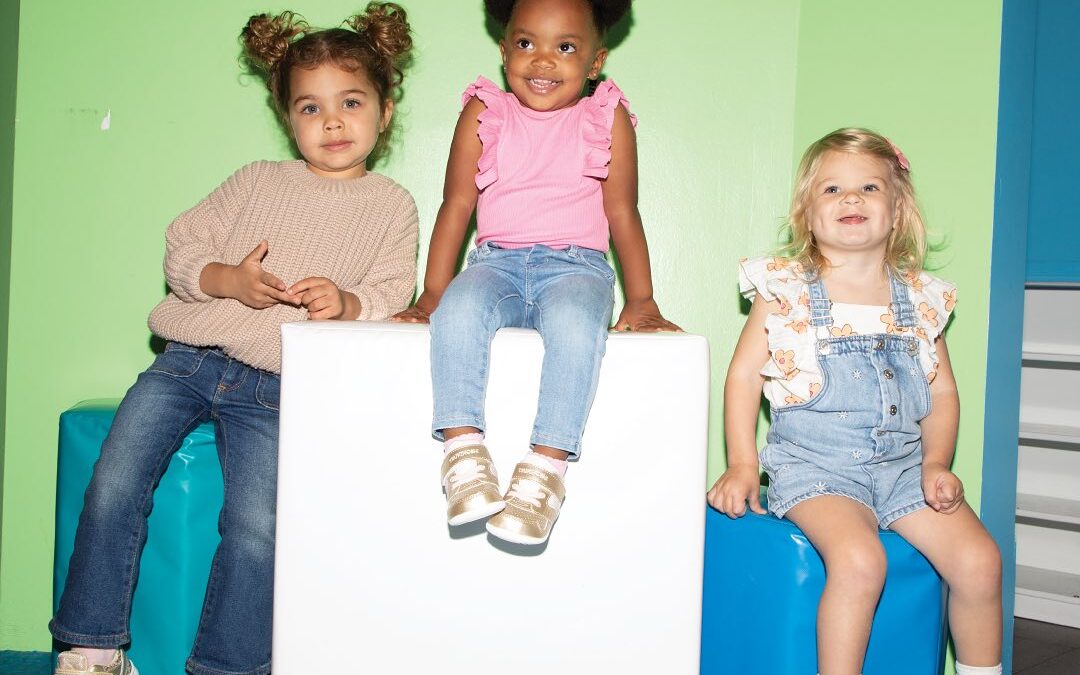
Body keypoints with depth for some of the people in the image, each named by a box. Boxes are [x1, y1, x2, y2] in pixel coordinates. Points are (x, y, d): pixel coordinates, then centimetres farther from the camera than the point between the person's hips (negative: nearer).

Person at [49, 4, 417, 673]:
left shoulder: (391, 205, 9)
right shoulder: (257, 180, 15)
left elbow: (392, 294, 0)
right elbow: (183, 245, 11)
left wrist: (346, 303, -22)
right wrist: (229, 279, -10)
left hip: (274, 385, -3)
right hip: (189, 357, 3)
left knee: (257, 530, -17)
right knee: (112, 486, -8)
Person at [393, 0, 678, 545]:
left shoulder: (608, 118, 6)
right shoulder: (483, 113, 8)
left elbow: (623, 213, 7)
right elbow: (457, 204, 7)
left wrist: (641, 301, 2)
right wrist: (431, 294, 3)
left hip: (576, 265, -1)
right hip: (498, 262, 2)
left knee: (574, 319, -36)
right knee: (458, 309, -32)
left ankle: (546, 467, -35)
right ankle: (463, 451, -31)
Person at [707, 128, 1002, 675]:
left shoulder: (920, 298, 9)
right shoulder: (786, 289, -1)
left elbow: (943, 391, 16)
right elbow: (744, 374, 2)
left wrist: (936, 462, 1)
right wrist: (741, 465, -6)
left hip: (902, 463, 4)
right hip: (815, 465, -4)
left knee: (979, 559, -12)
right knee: (858, 559, -30)